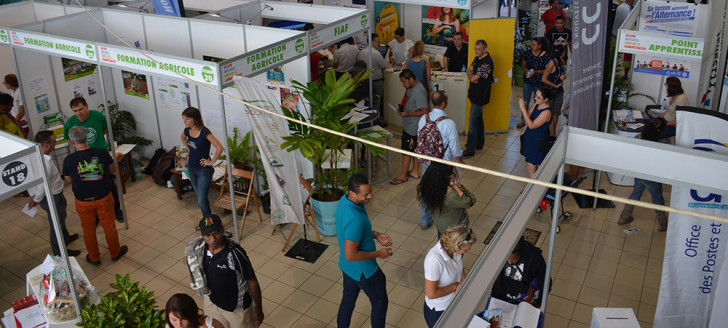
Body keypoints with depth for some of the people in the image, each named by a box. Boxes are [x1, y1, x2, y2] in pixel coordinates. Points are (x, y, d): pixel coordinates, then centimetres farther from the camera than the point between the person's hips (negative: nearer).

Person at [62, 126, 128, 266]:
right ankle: (115, 253, 35)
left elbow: (68, 180, -2)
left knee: (88, 230, 19)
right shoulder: (102, 153, -16)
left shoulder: (69, 160, -18)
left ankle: (94, 258, 34)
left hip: (83, 201, 0)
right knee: (109, 226, 18)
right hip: (104, 198, 1)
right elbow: (113, 169, 1)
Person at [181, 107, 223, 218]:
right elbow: (183, 137, 25)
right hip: (191, 168, 7)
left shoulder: (204, 131, -23)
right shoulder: (187, 130, -2)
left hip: (204, 171, -7)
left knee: (201, 201, -7)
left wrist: (212, 162, -22)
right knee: (201, 197, 19)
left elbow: (219, 148, -32)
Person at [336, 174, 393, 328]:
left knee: (348, 299, 26)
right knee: (380, 302, 16)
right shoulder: (355, 219, -38)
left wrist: (376, 235, 3)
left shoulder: (345, 200, -9)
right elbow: (350, 255, -32)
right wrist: (378, 254, -19)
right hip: (364, 271, -8)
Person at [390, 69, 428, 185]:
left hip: (413, 127, -10)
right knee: (415, 149, 18)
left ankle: (403, 175, 11)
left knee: (406, 150, 0)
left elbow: (424, 111, -26)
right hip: (409, 126, 10)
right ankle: (415, 171, 29)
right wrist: (403, 109, 4)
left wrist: (408, 114, -25)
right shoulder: (412, 88, 6)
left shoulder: (419, 92, -25)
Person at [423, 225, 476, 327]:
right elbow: (431, 294, -31)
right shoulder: (434, 260, -38)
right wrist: (454, 286, -21)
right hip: (438, 311, -6)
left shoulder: (453, 247, -17)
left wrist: (462, 282, -12)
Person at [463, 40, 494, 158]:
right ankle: (479, 143, 36)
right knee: (478, 119, 21)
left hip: (480, 96, -10)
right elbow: (469, 70, 8)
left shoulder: (487, 63, -23)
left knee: (472, 123, -6)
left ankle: (470, 150, 2)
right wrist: (472, 76, -13)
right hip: (475, 94, 10)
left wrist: (471, 75, -2)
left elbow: (473, 78, -24)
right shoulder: (477, 58, 7)